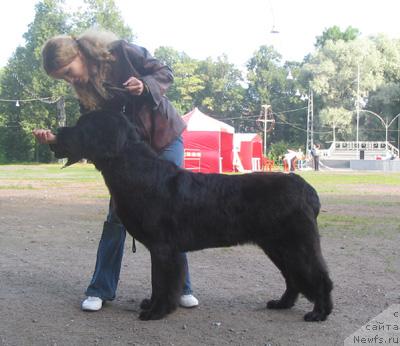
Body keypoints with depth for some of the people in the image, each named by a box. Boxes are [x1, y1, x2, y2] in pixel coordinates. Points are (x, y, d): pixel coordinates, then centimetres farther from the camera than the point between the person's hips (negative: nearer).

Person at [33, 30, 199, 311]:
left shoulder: (122, 52, -17)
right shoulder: (84, 90, -4)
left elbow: (165, 73, -10)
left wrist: (144, 85, -29)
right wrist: (56, 140, -22)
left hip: (165, 138, -3)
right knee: (117, 214, 0)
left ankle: (181, 287, 9)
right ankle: (101, 289, 9)